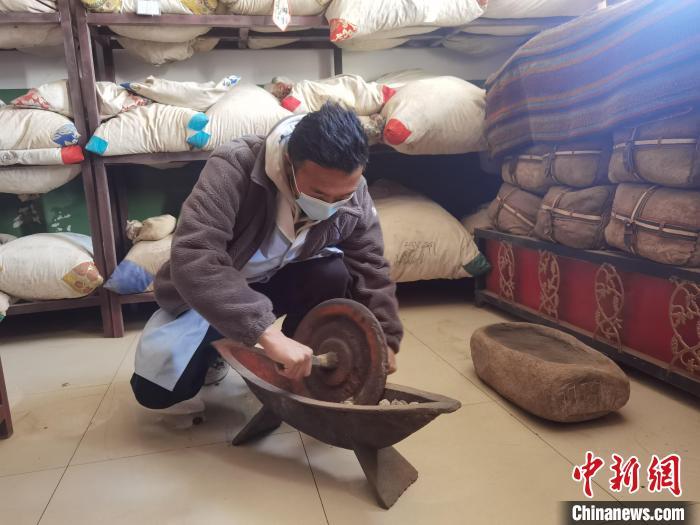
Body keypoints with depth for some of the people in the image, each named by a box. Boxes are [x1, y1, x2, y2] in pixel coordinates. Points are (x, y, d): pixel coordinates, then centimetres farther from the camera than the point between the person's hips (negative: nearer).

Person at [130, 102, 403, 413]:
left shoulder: (353, 197, -19)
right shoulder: (234, 168, -35)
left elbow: (371, 267, -10)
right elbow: (193, 259, -45)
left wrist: (384, 339, -24)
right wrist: (267, 333, -53)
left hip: (274, 284, 3)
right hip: (204, 292, -3)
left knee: (332, 275, -27)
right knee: (156, 390, -16)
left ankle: (299, 374, -4)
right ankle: (214, 350, 16)